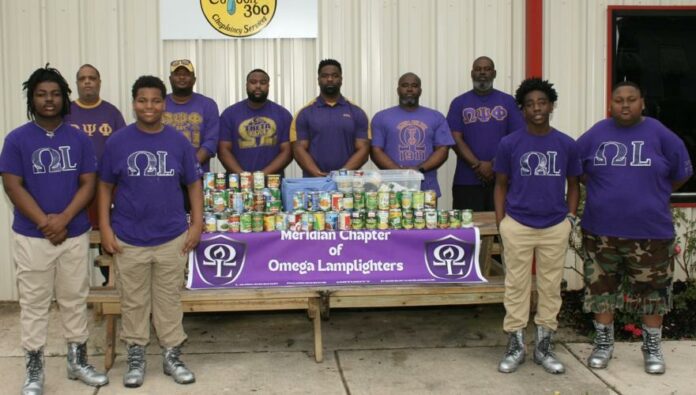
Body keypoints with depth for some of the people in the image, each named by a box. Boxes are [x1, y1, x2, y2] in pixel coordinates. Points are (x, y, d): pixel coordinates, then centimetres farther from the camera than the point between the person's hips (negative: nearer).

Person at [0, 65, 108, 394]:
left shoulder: (79, 139, 3)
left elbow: (88, 184, -1)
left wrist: (63, 218, -14)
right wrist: (44, 222, -15)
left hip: (75, 234, 2)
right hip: (31, 236, -2)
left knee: (75, 299, 11)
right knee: (34, 303, 6)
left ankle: (78, 360, 24)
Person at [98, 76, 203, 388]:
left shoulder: (178, 141, 0)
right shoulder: (117, 142, -2)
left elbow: (194, 185, 6)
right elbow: (105, 187, 3)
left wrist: (197, 224, -1)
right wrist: (105, 228, -4)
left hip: (172, 238, 1)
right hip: (128, 239, 0)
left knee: (169, 300, 11)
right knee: (133, 302, 11)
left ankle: (172, 355, 24)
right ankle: (135, 357, 25)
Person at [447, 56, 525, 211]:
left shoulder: (508, 101, 9)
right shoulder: (459, 103, 8)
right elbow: (456, 139, -1)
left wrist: (494, 165, -10)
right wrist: (478, 166, -13)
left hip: (502, 179, 1)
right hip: (467, 181, 0)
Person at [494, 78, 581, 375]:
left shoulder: (566, 145, 2)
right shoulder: (509, 144, -2)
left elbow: (573, 184, 12)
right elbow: (501, 185, 5)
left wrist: (570, 217, 2)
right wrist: (501, 221, -2)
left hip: (555, 227, 2)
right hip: (517, 225, -1)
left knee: (550, 287, 9)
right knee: (516, 286, 5)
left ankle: (544, 347, 21)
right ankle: (515, 346, 17)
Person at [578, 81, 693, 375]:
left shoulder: (660, 135, -4)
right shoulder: (595, 135, 0)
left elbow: (682, 173, 5)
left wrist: (652, 196, 9)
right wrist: (604, 193, 9)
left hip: (650, 231, -1)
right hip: (601, 230, 2)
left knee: (652, 291, 9)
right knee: (601, 288, 10)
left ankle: (652, 348, 27)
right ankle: (604, 344, 27)